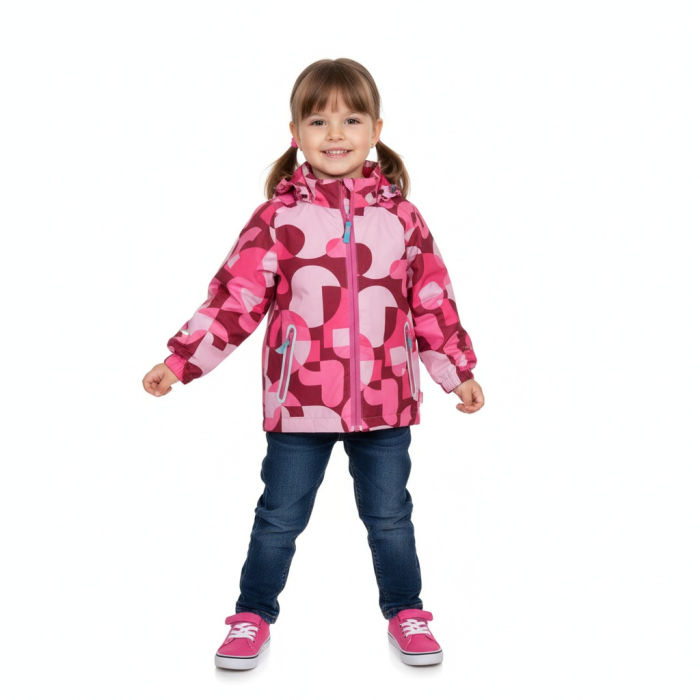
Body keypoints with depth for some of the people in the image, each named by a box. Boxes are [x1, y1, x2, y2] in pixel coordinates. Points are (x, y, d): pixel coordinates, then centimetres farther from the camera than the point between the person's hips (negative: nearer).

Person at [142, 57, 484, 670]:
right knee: (280, 517, 11)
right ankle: (253, 616, 29)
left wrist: (459, 372, 11)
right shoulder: (279, 216, -4)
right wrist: (182, 360, -12)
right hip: (299, 400, -1)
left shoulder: (400, 215, 2)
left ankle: (406, 613, 33)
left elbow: (432, 299, 8)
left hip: (385, 399, 2)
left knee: (390, 515, 14)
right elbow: (237, 294, -6)